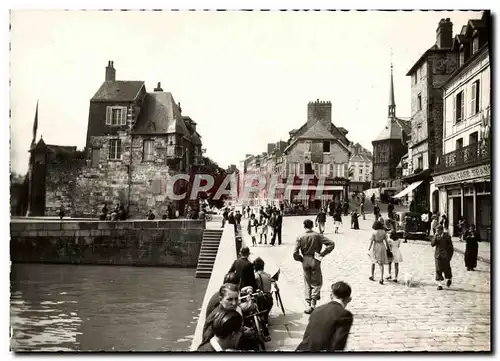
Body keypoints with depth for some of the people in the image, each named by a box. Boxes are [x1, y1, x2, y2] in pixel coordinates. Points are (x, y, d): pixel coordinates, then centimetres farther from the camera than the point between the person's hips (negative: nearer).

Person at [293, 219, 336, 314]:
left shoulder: (300, 237, -7)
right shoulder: (318, 236, -7)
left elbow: (295, 253, -12)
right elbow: (331, 244, -12)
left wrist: (300, 259, 6)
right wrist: (322, 254, -8)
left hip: (305, 261, 1)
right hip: (315, 260, -1)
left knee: (307, 283, 15)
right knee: (317, 283, 13)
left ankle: (308, 305, 14)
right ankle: (313, 303, 0)